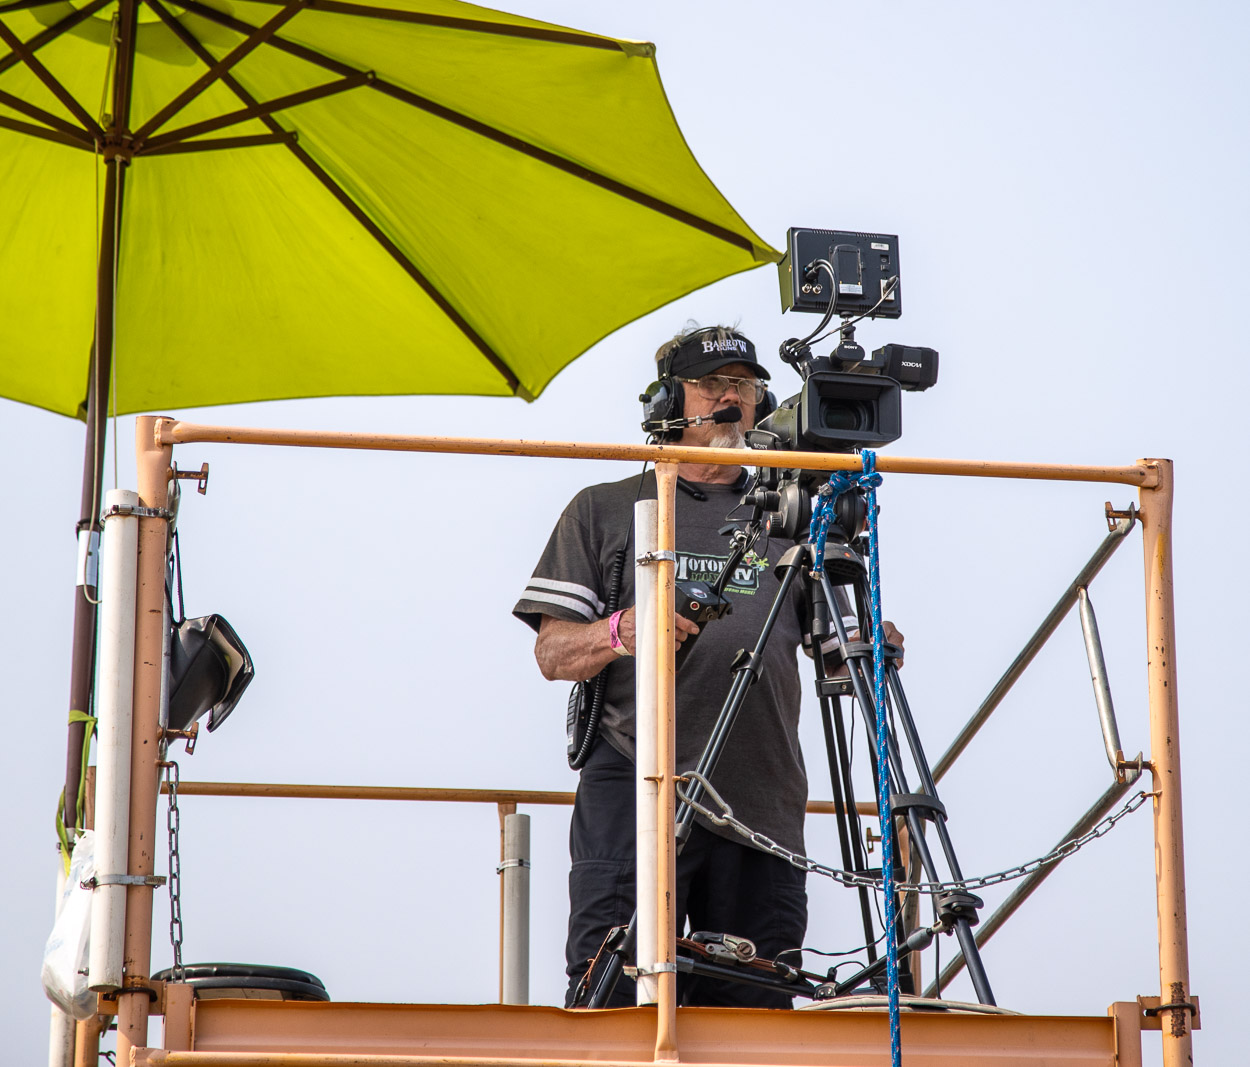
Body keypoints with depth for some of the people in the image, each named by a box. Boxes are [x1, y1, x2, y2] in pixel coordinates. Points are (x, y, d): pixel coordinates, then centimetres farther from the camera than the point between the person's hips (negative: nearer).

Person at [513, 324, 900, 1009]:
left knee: (750, 1005, -3)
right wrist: (619, 632, -14)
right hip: (635, 787, -2)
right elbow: (551, 652, 7)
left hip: (761, 797, 3)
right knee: (613, 995, -14)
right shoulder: (606, 510, 15)